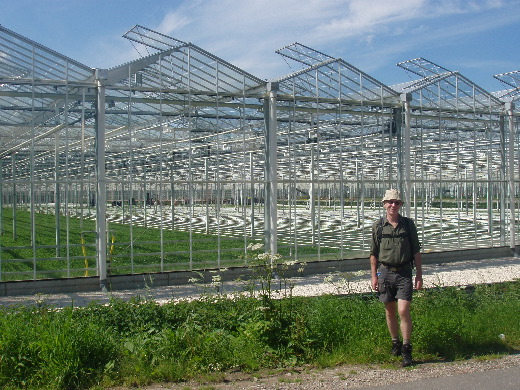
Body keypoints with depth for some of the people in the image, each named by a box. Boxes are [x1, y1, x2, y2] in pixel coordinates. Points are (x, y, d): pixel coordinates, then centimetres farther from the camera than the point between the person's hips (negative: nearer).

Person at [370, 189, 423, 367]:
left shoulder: (408, 224, 2)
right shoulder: (378, 226, 3)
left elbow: (416, 251, 6)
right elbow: (374, 253, 7)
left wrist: (419, 275, 2)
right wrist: (374, 276, 2)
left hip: (404, 272, -1)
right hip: (385, 272, 1)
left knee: (403, 311, -10)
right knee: (390, 311, 10)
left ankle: (406, 350, -2)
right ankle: (395, 343, 27)